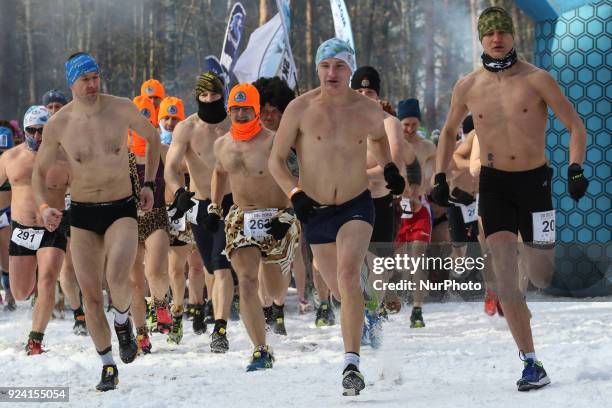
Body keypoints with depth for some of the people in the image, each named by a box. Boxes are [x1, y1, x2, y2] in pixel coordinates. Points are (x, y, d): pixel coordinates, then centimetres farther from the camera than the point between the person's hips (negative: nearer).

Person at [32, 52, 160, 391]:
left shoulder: (121, 109, -8)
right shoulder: (58, 125, -6)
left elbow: (152, 137, 12)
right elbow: (39, 171, 8)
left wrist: (149, 183, 6)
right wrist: (43, 206, -10)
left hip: (122, 210, -1)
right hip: (82, 215, 2)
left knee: (117, 277, -27)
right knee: (91, 295, 0)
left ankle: (122, 323, 6)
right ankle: (108, 366, 18)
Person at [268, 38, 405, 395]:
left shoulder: (368, 109, -3)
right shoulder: (301, 108, -8)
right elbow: (276, 160, -3)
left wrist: (389, 168, 5)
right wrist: (295, 193, -18)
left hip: (357, 207, -1)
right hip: (315, 211, 1)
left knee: (348, 274, -25)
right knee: (339, 289, 12)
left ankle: (352, 363, -28)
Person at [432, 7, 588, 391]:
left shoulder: (537, 79, -8)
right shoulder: (467, 87, 1)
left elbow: (576, 126, -5)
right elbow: (449, 131, 19)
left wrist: (576, 169, -19)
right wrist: (440, 177, 10)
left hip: (535, 182, -1)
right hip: (494, 185, 1)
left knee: (541, 279, 0)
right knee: (505, 273, -13)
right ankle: (532, 364, -11)